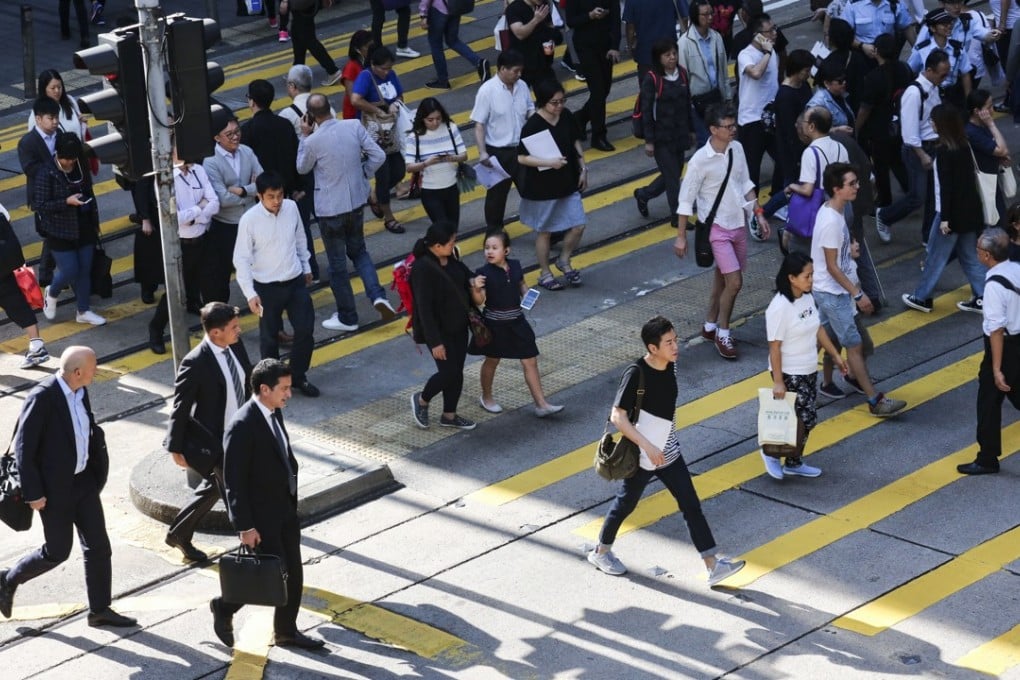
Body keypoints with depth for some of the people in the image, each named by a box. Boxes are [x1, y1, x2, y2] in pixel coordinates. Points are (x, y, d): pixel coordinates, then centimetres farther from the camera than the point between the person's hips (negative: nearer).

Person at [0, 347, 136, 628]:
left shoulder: (80, 392, 0)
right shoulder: (42, 398, -23)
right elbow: (23, 447, -19)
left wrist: (98, 469, 10)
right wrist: (33, 494, -18)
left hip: (83, 480, 7)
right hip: (54, 487, -7)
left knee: (98, 545, 8)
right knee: (57, 551, 4)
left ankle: (100, 610, 19)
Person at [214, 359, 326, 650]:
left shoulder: (274, 412, 2)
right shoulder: (242, 426, -25)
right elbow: (234, 481, -22)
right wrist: (245, 526, -20)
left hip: (286, 508, 8)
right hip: (261, 516, -8)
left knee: (293, 573, 13)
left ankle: (286, 631, 29)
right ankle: (224, 607, 21)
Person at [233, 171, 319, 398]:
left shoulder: (291, 208, -6)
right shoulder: (249, 220, -19)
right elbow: (241, 259, -15)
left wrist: (306, 267, 20)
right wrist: (250, 293, -20)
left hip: (295, 282, 4)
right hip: (267, 287, -4)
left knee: (305, 330, 5)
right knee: (269, 338, 9)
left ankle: (298, 376, 26)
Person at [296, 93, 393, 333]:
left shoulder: (313, 141, -19)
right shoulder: (354, 126, -10)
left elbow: (302, 168, 0)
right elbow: (378, 156, -7)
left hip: (330, 209, -4)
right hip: (356, 202, 4)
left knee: (337, 263, 10)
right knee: (358, 251, 24)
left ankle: (347, 318, 19)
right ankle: (377, 295, 4)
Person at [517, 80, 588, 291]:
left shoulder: (566, 116, -4)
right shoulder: (533, 125, -21)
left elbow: (576, 143, 10)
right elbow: (522, 157, -19)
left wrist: (583, 169, 9)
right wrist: (549, 162, -30)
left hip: (568, 183, 5)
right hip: (542, 188, -5)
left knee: (578, 226, 5)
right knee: (544, 232, 10)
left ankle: (564, 261, 30)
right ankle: (544, 274, 28)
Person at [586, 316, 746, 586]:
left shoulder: (670, 365, -2)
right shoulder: (636, 374, -24)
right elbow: (618, 417, -24)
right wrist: (648, 447, -29)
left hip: (670, 452, 6)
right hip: (642, 456, -6)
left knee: (691, 506, 2)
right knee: (626, 504, 13)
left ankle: (713, 566, 3)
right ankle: (601, 552, 36)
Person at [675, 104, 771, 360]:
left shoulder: (737, 148, -3)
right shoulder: (700, 160, -21)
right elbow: (686, 199, -14)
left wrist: (759, 213, 7)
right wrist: (681, 236, -10)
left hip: (738, 224, 6)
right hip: (717, 228, -6)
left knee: (722, 279, 16)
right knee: (734, 282, -10)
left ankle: (710, 326, 32)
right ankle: (722, 334, 7)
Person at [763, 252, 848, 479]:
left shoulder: (807, 298, 0)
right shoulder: (779, 307, -24)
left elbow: (818, 329, 14)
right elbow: (774, 346, -21)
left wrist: (835, 355, 18)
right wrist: (778, 382, -21)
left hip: (809, 371, 8)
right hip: (790, 375, -8)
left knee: (806, 420, 13)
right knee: (805, 419, -6)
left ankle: (794, 463, 29)